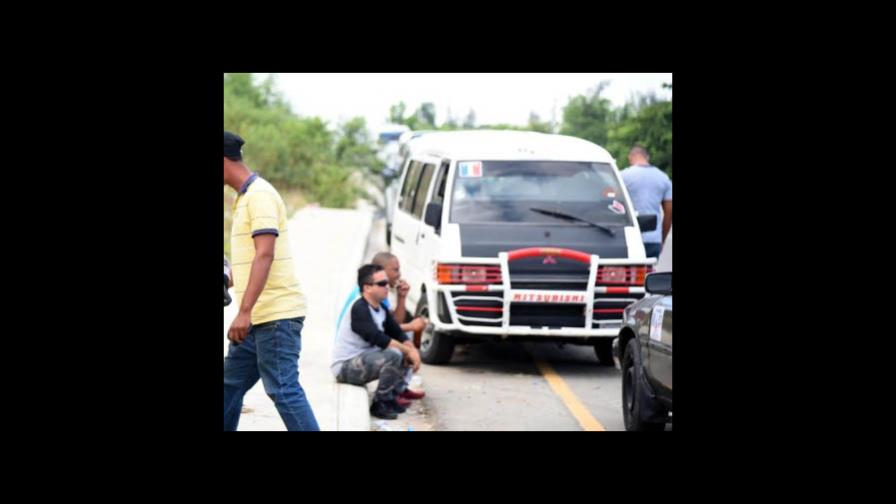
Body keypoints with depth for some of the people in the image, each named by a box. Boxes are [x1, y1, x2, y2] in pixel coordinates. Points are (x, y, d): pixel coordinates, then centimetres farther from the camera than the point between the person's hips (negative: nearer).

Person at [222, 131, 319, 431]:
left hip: (275, 315, -10)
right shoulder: (245, 196, 17)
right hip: (258, 316, 10)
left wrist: (245, 311, -29)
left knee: (283, 390, -12)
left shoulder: (259, 195, -14)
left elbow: (265, 255, -24)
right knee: (231, 386, 12)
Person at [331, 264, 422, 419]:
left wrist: (412, 350, -10)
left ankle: (392, 396, 8)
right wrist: (408, 351, -25)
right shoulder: (359, 309, -21)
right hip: (345, 367, -10)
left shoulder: (381, 309, 8)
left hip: (364, 360, 10)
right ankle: (380, 404, -16)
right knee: (393, 355, -29)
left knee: (405, 352, 8)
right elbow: (377, 338, -30)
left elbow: (397, 333, 10)